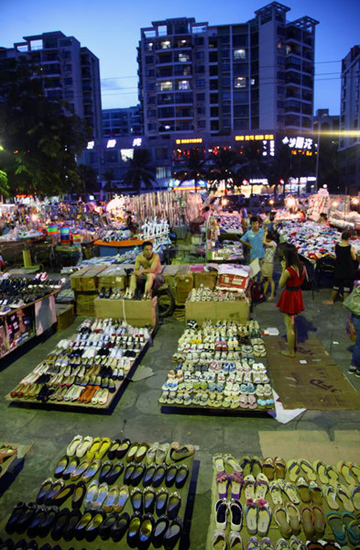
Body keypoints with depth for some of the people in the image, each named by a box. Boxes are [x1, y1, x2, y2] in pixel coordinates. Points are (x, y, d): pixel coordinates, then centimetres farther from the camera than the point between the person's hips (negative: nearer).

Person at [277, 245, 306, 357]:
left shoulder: (288, 270, -26)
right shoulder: (302, 267, -4)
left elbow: (281, 285, -13)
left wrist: (283, 269, -11)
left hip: (289, 297, -8)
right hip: (298, 295, 8)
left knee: (289, 326, 6)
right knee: (293, 323, 26)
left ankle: (291, 352, 17)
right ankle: (293, 345, 42)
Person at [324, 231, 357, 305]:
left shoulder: (336, 246, -8)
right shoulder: (350, 247, -17)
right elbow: (354, 258, -4)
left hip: (338, 269, 3)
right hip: (348, 269, -3)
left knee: (336, 285, 18)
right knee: (347, 286, 8)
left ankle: (331, 300, 27)